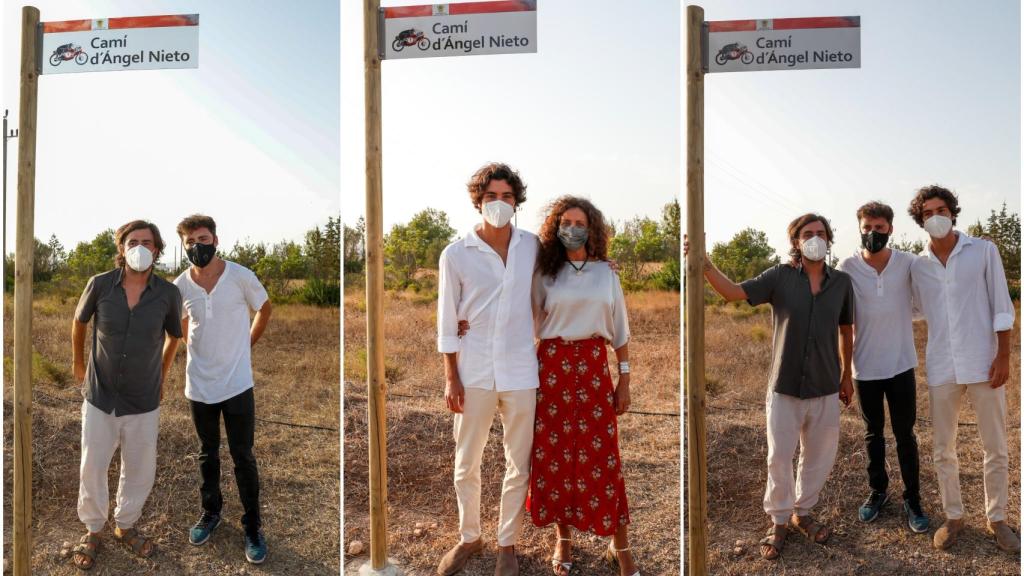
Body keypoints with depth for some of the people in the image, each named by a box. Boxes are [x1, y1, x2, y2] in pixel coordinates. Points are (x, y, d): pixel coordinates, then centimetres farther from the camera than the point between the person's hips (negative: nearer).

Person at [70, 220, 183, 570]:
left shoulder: (168, 295, -12)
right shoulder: (100, 285, -12)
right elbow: (80, 322, 9)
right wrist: (78, 363, 19)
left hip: (143, 403, 0)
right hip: (100, 397, 0)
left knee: (140, 471, 12)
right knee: (92, 470, 11)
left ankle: (125, 525, 36)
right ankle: (93, 530, 33)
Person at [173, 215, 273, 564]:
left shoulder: (241, 276, -13)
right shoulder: (179, 286, -5)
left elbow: (264, 309, 5)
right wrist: (197, 350, 11)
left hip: (237, 384, -2)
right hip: (199, 385, 3)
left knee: (243, 457, 5)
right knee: (208, 454, 18)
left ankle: (252, 525, 17)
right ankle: (211, 512, 37)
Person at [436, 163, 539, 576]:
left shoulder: (532, 246, 1)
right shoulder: (455, 254, -5)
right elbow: (447, 322, -2)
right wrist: (450, 377, -4)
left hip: (521, 372, 1)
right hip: (475, 372, -1)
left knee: (518, 466, 11)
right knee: (466, 464, 12)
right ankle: (468, 538, 34)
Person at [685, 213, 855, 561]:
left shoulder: (841, 282, 1)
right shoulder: (780, 277, -7)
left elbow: (846, 330, 12)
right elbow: (733, 292, -16)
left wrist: (847, 375, 16)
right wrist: (705, 264, -32)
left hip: (825, 388, 3)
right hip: (785, 387, -2)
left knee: (819, 457, 15)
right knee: (779, 458, 5)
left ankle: (802, 512, 36)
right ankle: (778, 522, 24)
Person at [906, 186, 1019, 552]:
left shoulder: (983, 251, -2)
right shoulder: (918, 266, 5)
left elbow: (1002, 307, -4)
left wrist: (1003, 356, -9)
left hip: (984, 363, -2)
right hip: (941, 368, 2)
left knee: (996, 449, 7)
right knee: (943, 450, 8)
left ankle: (996, 519, 23)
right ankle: (953, 517, 23)